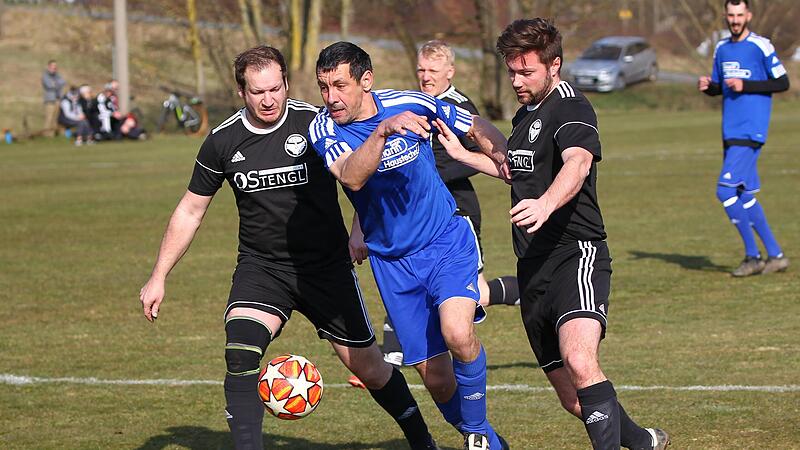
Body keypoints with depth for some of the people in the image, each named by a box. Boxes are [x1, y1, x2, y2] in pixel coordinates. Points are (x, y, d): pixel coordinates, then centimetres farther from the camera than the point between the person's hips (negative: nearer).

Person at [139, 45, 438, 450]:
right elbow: (190, 211, 8)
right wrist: (158, 277, 7)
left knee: (369, 368, 5)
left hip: (327, 265, -1)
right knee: (240, 352, -25)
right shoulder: (222, 142, -4)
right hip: (260, 268, 1)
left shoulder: (316, 122, -12)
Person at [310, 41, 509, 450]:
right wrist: (384, 130, -46)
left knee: (457, 334, -28)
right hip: (392, 260, 2)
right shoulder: (323, 130, -12)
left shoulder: (411, 104, -10)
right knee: (436, 379, 1)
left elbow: (478, 127, 7)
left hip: (447, 239, -2)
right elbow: (351, 177, -33)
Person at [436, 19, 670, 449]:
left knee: (579, 361, -33)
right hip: (533, 268, 9)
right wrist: (462, 154, 37)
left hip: (575, 254, -9)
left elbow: (578, 163, -32)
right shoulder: (524, 115, 19)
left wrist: (545, 204, -51)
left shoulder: (570, 107, -10)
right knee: (572, 397, 10)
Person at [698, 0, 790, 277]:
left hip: (751, 132, -8)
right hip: (731, 132, 8)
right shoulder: (721, 49, 14)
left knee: (725, 190, -15)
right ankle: (775, 255, 15)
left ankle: (752, 256, -5)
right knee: (744, 197, 8)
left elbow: (783, 83, -7)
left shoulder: (761, 47, -7)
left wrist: (745, 85, -15)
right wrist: (707, 86, -1)